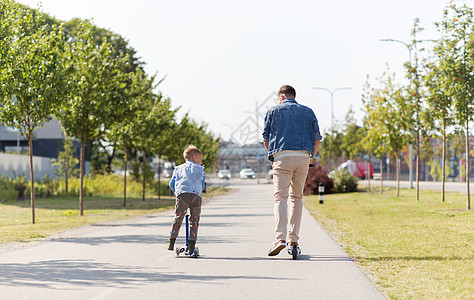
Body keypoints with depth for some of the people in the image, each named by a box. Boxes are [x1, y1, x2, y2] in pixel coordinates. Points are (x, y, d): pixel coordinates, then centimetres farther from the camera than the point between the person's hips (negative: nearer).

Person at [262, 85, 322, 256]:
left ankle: (280, 238, -24)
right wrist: (311, 158, 25)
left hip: (282, 156, -2)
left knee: (280, 197, -7)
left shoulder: (273, 111, 12)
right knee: (297, 198, 12)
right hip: (303, 158, 3)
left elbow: (266, 140, 10)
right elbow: (317, 140, 11)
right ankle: (293, 241, 10)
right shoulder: (308, 112, 17)